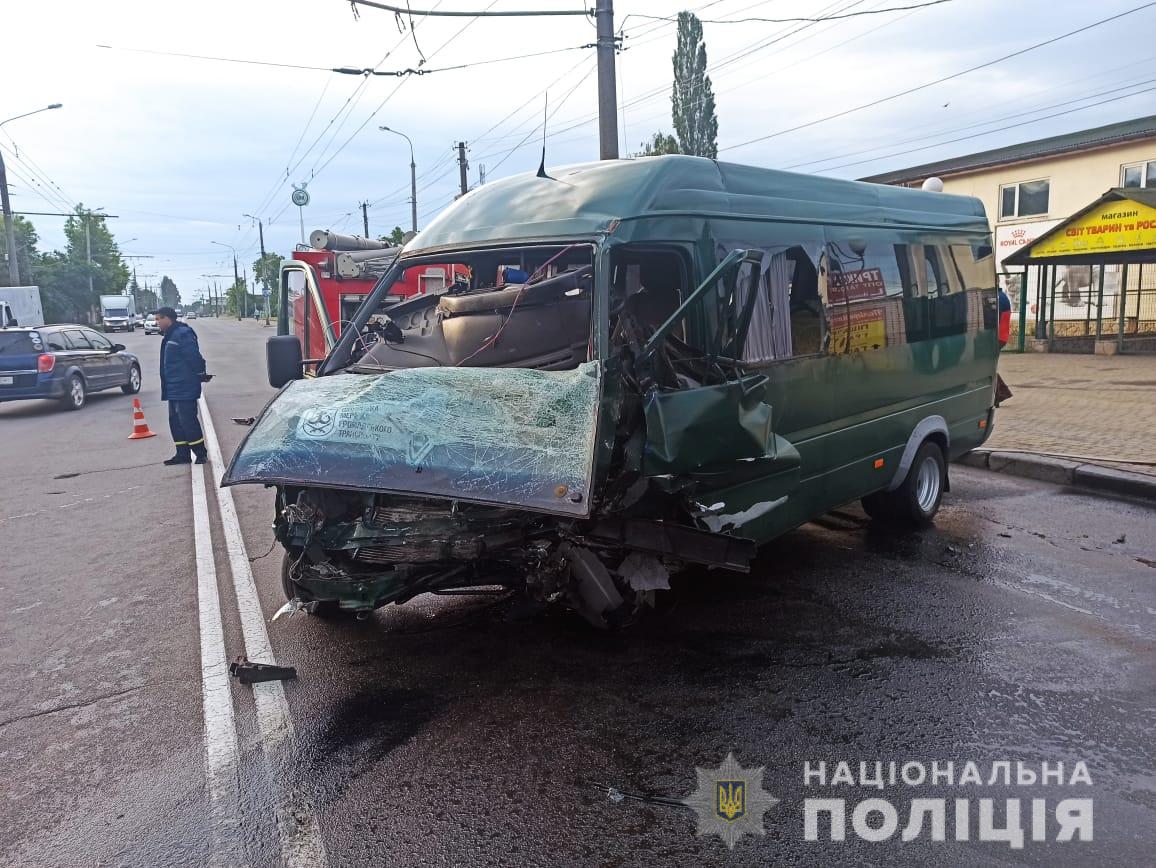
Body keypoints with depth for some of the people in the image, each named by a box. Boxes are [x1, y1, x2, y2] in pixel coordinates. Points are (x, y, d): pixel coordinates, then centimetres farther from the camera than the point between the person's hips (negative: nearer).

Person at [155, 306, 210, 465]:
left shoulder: (182, 334, -17)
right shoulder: (170, 336, 16)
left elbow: (195, 357, -20)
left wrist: (201, 375, -11)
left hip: (185, 388, -11)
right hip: (173, 389, 11)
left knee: (187, 420, -8)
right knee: (175, 421, 12)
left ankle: (201, 453, 1)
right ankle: (182, 454, 19)